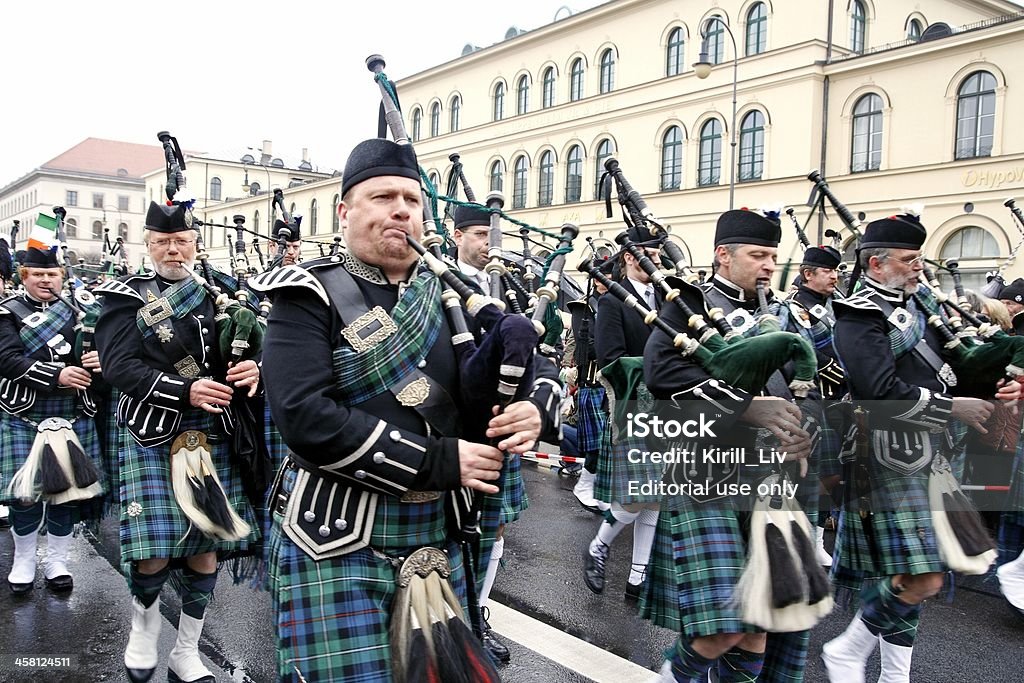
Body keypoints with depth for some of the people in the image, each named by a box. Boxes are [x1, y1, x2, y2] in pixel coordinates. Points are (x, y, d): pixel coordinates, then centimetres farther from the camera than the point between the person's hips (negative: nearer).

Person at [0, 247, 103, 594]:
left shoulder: (76, 312, 9)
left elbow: (97, 353, 8)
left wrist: (98, 361, -17)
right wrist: (57, 375, -26)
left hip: (73, 419, 2)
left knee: (67, 491, 6)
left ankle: (56, 561, 22)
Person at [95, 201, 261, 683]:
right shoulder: (125, 296, 3)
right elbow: (119, 366, -10)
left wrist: (253, 369, -13)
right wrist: (185, 391, -23)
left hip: (214, 438, 3)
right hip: (153, 437, -3)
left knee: (205, 548, 7)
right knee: (154, 553, -5)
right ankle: (144, 625, 28)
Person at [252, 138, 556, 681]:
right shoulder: (312, 297, -8)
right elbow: (306, 417, -21)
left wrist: (531, 408, -14)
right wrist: (440, 462, -20)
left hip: (437, 534, 5)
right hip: (336, 539, -5)